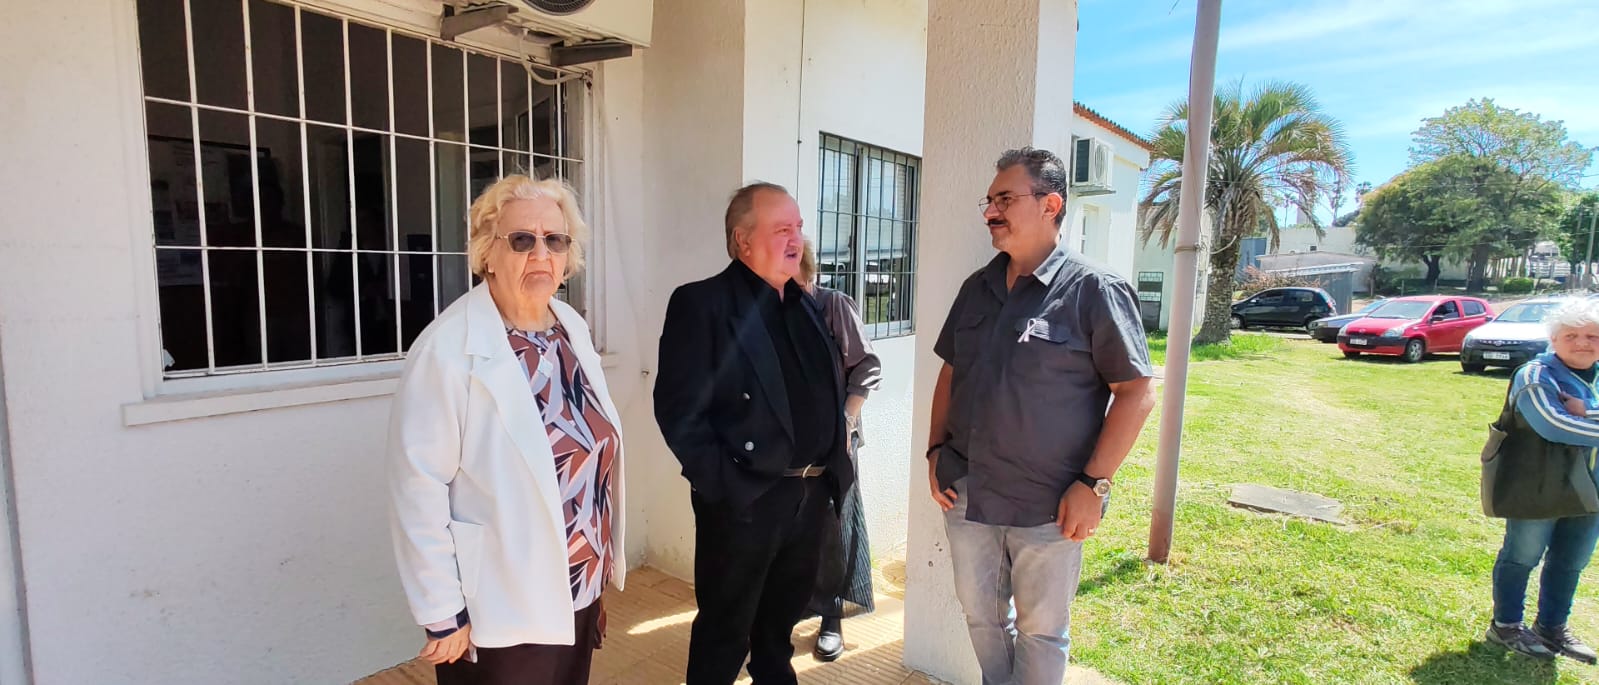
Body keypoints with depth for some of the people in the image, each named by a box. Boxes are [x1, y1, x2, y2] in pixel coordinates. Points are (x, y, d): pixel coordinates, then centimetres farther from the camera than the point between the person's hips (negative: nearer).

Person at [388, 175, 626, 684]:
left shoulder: (572, 327, 0)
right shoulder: (449, 349, -20)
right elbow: (418, 489, -18)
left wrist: (602, 562, 11)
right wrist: (442, 615, -13)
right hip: (502, 611, -6)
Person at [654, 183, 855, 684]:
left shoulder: (807, 306, 12)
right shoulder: (700, 303, -10)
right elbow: (678, 411, -16)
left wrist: (833, 471, 8)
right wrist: (721, 484, -18)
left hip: (812, 496, 7)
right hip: (743, 501, -6)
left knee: (781, 623, 24)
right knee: (724, 632, 13)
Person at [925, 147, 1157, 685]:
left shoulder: (1094, 290, -10)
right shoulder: (977, 288, 7)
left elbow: (1137, 392, -11)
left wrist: (1093, 484, -16)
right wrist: (936, 450, 6)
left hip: (1048, 506, -5)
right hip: (965, 495, 6)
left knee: (1040, 632, 15)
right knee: (980, 617, 22)